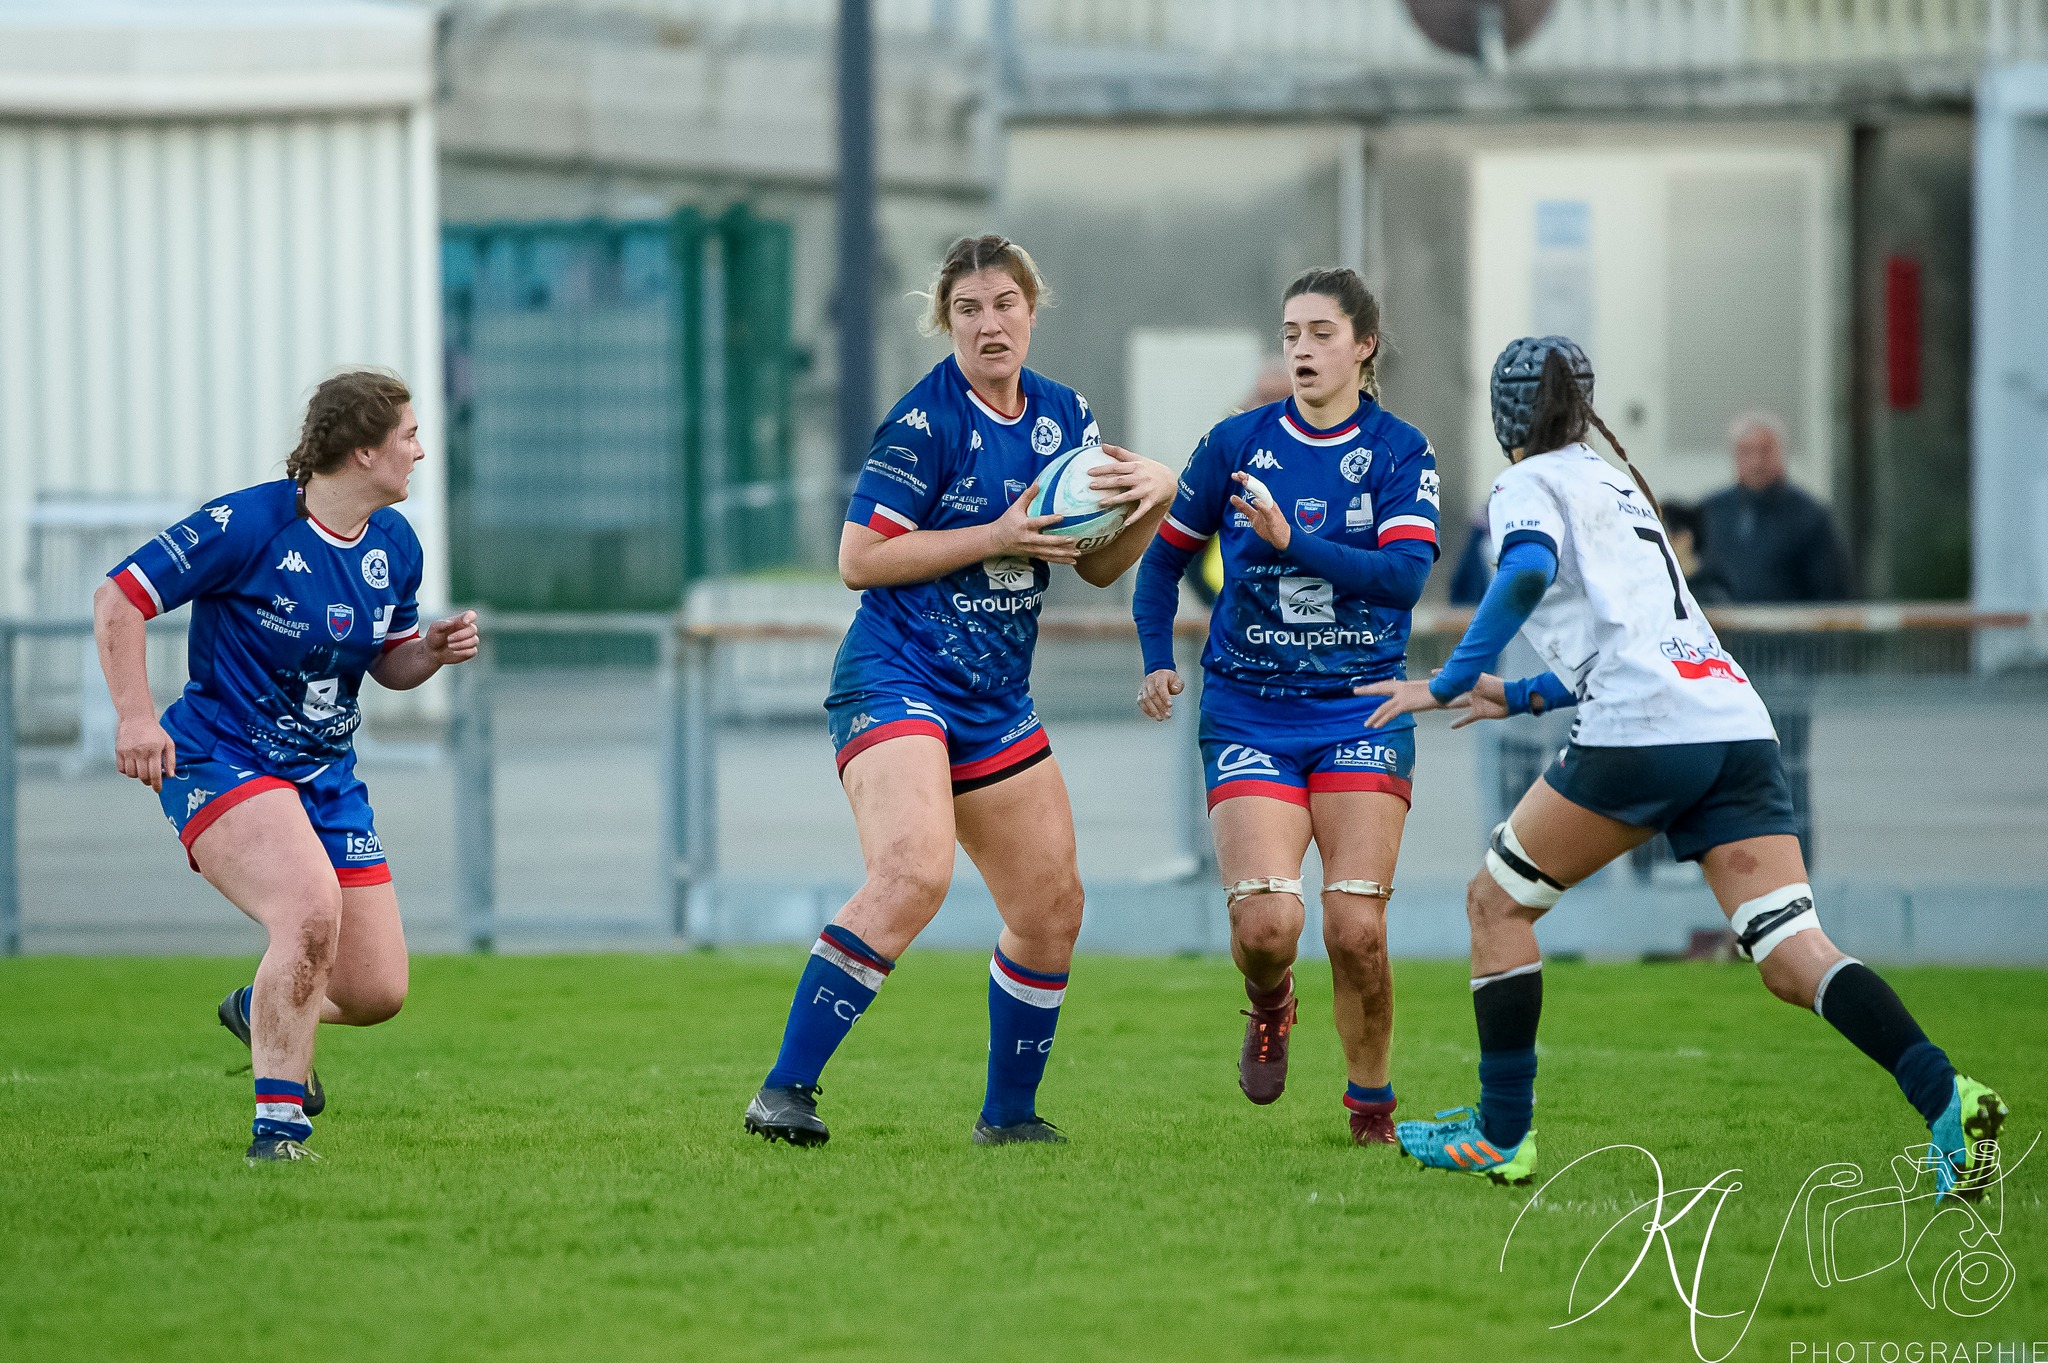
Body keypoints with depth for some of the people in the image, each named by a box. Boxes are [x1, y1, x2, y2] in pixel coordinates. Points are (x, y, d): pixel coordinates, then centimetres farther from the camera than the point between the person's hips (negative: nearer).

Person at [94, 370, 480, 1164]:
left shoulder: (395, 545, 5)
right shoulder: (247, 526, -17)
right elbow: (118, 598, -13)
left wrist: (437, 650, -4)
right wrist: (136, 716, -22)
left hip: (325, 774, 7)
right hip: (220, 762, -7)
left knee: (376, 992, 2)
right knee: (312, 908, -33)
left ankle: (262, 1010, 37)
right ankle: (278, 1124, -21)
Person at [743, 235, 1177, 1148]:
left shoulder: (1061, 415, 10)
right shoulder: (927, 421, -12)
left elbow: (1098, 565, 13)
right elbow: (858, 559, -14)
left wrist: (1151, 498, -6)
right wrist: (996, 537, -18)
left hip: (996, 699, 8)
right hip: (897, 681, -8)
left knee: (1051, 910, 11)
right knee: (913, 873, -29)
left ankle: (1009, 1114, 27)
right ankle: (785, 1090, -27)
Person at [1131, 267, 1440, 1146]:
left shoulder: (1399, 451, 0)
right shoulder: (1237, 443, 4)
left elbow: (1405, 575, -14)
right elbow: (1165, 553, 14)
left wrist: (1292, 542, -25)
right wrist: (1157, 662, 0)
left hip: (1362, 713, -1)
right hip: (1249, 712, 1)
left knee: (1356, 929, -11)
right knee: (1265, 922, -16)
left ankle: (1371, 1103, 11)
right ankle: (1269, 1005, 20)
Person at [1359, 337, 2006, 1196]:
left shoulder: (1529, 487, 7)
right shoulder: (1620, 487, 30)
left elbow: (1528, 572, -16)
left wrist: (1447, 684, -13)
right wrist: (1523, 698, 47)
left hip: (1645, 736, -7)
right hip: (1737, 724, 7)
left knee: (1497, 901, 13)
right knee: (1791, 961, -5)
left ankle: (1501, 1138, 13)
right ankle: (1945, 1098, -28)